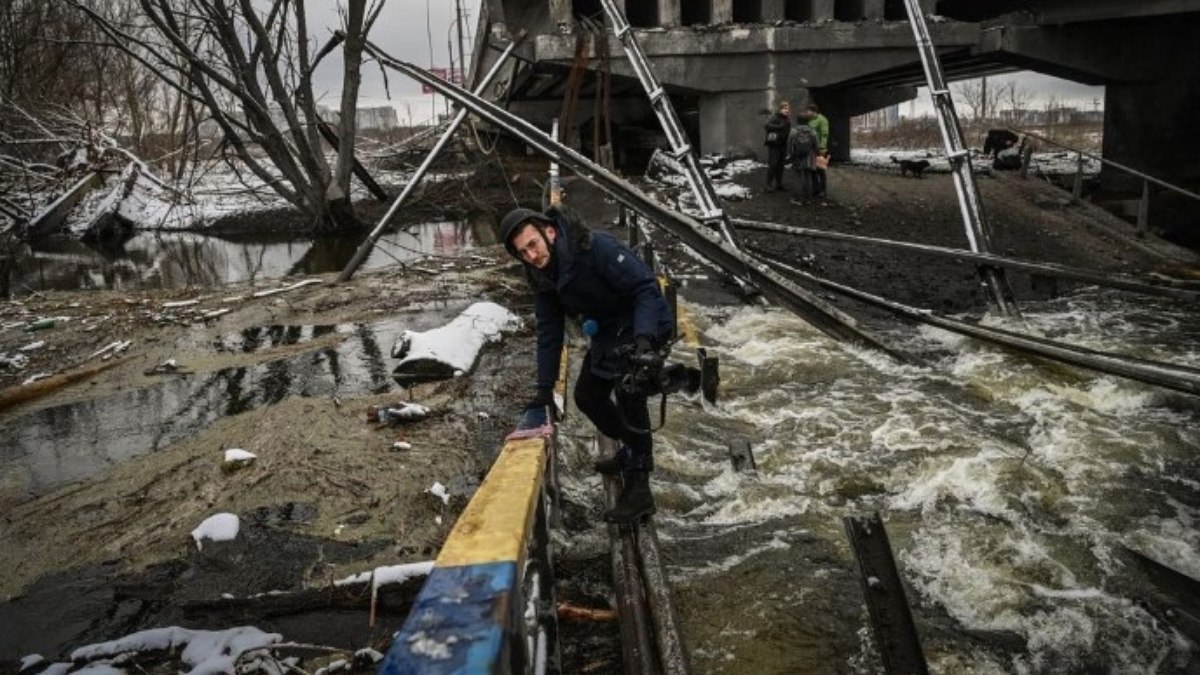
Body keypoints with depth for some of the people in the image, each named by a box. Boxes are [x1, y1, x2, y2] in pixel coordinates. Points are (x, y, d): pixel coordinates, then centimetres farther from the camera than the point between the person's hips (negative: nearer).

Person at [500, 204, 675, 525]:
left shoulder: (597, 247, -31)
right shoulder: (542, 274, -7)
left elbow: (646, 288, -30)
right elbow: (549, 330, -1)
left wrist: (643, 339, -43)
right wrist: (545, 387, -2)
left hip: (645, 328, -8)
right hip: (607, 331, 9)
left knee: (628, 395, -24)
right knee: (587, 395, 15)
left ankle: (638, 489, -15)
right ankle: (632, 450, 39)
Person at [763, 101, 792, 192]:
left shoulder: (787, 120, 11)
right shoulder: (775, 117, -11)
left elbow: (788, 132, 17)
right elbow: (766, 126, -26)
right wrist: (778, 127, -33)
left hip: (782, 146, 7)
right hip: (773, 145, -7)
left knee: (780, 165, 10)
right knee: (772, 165, -6)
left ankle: (779, 184, 19)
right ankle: (769, 185, 1)